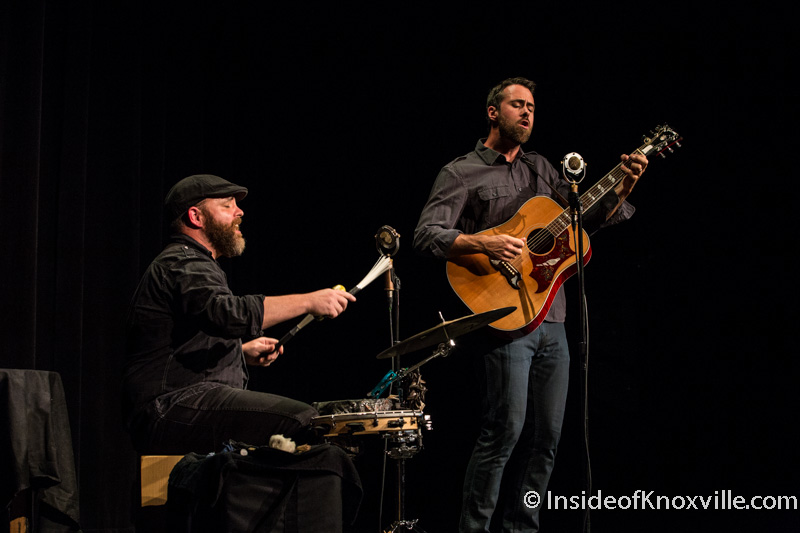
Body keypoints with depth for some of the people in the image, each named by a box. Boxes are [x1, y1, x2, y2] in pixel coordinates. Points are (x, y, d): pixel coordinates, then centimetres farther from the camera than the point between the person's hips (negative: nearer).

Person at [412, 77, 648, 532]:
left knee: (547, 435, 6)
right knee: (507, 427, -15)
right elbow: (427, 235, -10)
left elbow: (587, 218, 20)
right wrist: (484, 244, -25)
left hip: (550, 319, 7)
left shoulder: (541, 168, 20)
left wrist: (624, 187, 3)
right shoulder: (461, 174, 1)